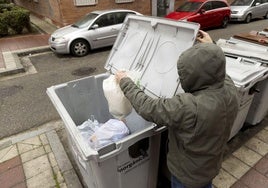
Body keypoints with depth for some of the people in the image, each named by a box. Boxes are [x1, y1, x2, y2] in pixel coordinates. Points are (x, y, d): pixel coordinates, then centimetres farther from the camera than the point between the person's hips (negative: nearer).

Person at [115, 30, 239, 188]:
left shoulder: (188, 107, -43)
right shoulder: (231, 89, -20)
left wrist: (125, 82, -18)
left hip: (188, 174, -5)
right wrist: (211, 47, 16)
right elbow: (217, 70, 3)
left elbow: (147, 108, -31)